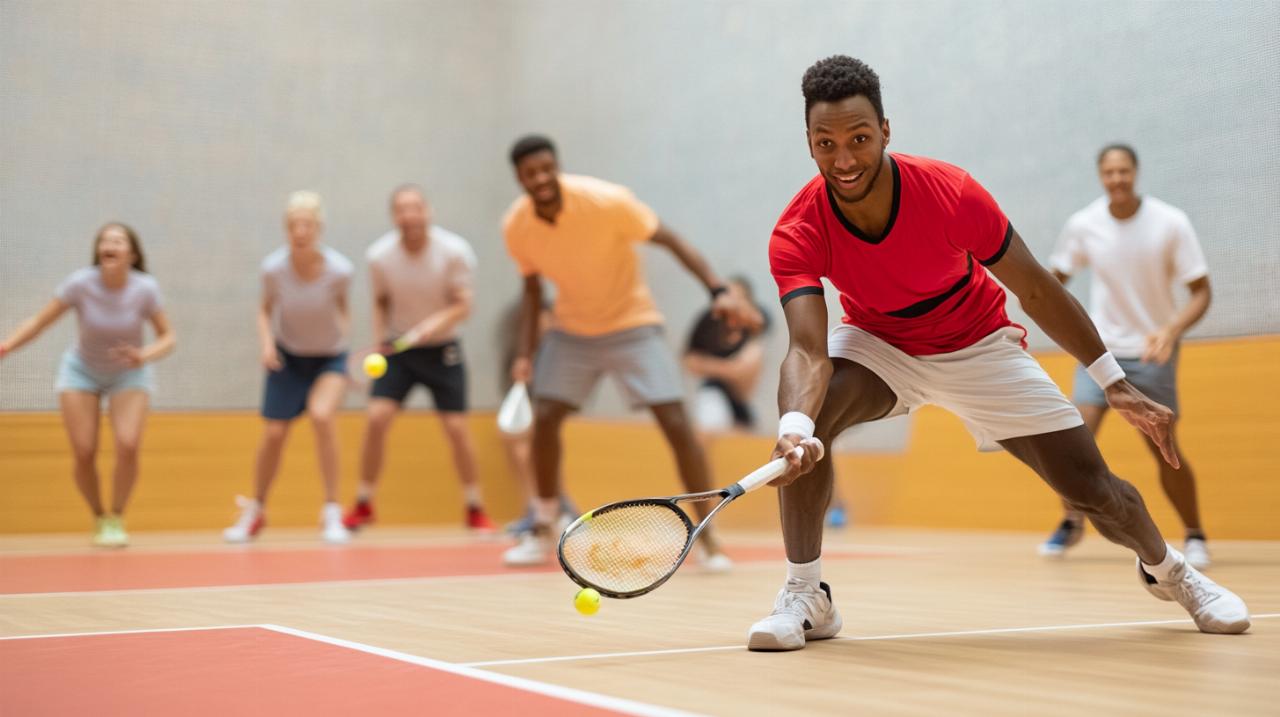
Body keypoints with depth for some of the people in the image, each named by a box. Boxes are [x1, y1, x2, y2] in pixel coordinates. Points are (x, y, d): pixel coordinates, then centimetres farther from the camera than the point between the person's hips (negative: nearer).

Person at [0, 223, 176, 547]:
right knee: (84, 452, -9)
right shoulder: (80, 283, -21)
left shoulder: (145, 288, -20)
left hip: (128, 374, 0)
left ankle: (116, 519, 5)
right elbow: (40, 321, -16)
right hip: (81, 371, 0)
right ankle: (99, 518, 18)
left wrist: (144, 355, -32)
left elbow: (168, 337, -12)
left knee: (128, 446, -18)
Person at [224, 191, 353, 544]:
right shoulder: (274, 267, -20)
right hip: (287, 357, 2)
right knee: (273, 434, 4)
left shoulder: (339, 269, -23)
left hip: (329, 357, -2)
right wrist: (267, 343, -16)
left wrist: (343, 330, -13)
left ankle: (332, 513, -14)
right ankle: (256, 511, 31)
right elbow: (265, 309, -1)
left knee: (321, 414, -28)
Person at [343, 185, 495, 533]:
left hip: (442, 349, -1)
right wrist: (381, 336, -8)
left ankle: (475, 509, 11)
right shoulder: (379, 255, -8)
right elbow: (380, 301, 8)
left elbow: (463, 306, -14)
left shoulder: (454, 251, -15)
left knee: (457, 427, -5)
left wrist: (437, 322, -32)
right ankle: (363, 505, 4)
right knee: (376, 418, -12)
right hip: (398, 348, 1)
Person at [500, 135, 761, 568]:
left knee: (676, 422, -15)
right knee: (544, 418, -7)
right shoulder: (515, 227, -12)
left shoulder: (606, 201, -25)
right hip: (572, 329, 4)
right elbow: (532, 288, 5)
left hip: (632, 323, -4)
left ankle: (708, 538, -4)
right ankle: (542, 534, 12)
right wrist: (526, 354, -6)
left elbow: (672, 242, -19)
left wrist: (719, 291, -33)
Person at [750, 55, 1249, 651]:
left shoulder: (951, 193, -27)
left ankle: (1166, 568, 32)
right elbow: (808, 350, -37)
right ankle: (805, 593, -19)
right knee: (807, 402, -34)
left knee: (1094, 490, -4)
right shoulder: (797, 235, -26)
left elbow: (1036, 290, -15)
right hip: (878, 346, 0)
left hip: (978, 349, 0)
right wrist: (795, 429, -60)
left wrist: (1118, 387, -12)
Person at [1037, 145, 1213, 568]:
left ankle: (1195, 536, 19)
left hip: (1153, 352, -1)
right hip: (1101, 347, 2)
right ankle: (1072, 522, 10)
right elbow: (1056, 277, 9)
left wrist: (1171, 331, -29)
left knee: (1164, 450, -2)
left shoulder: (1171, 223, -13)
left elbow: (1201, 293, -12)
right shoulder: (1083, 225, -7)